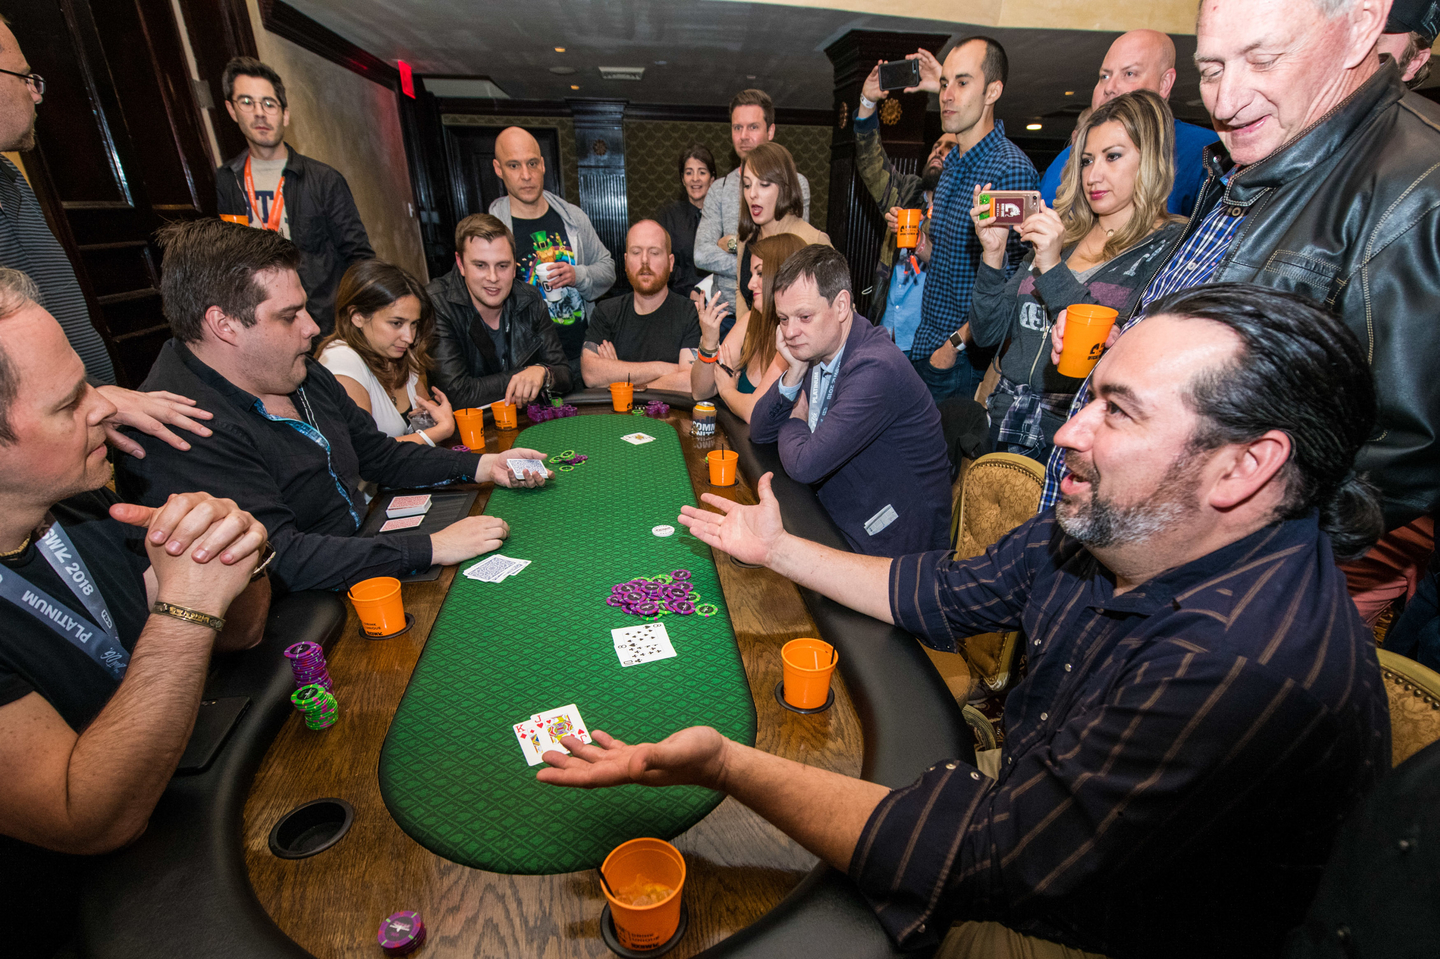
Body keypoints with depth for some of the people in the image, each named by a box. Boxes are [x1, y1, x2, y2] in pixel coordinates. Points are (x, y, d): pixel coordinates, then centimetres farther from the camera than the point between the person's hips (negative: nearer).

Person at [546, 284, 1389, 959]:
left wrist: (727, 764, -32)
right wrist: (778, 548, 4)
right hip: (1017, 795, 6)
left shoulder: (1254, 669, -37)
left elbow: (981, 862, -33)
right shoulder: (1113, 527, -11)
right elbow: (951, 594, 2)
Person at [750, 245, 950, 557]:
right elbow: (760, 432, 6)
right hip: (839, 523, 7)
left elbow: (805, 465, -29)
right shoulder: (815, 349, 1)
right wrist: (794, 371, -10)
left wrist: (794, 422, -7)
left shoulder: (875, 368, -27)